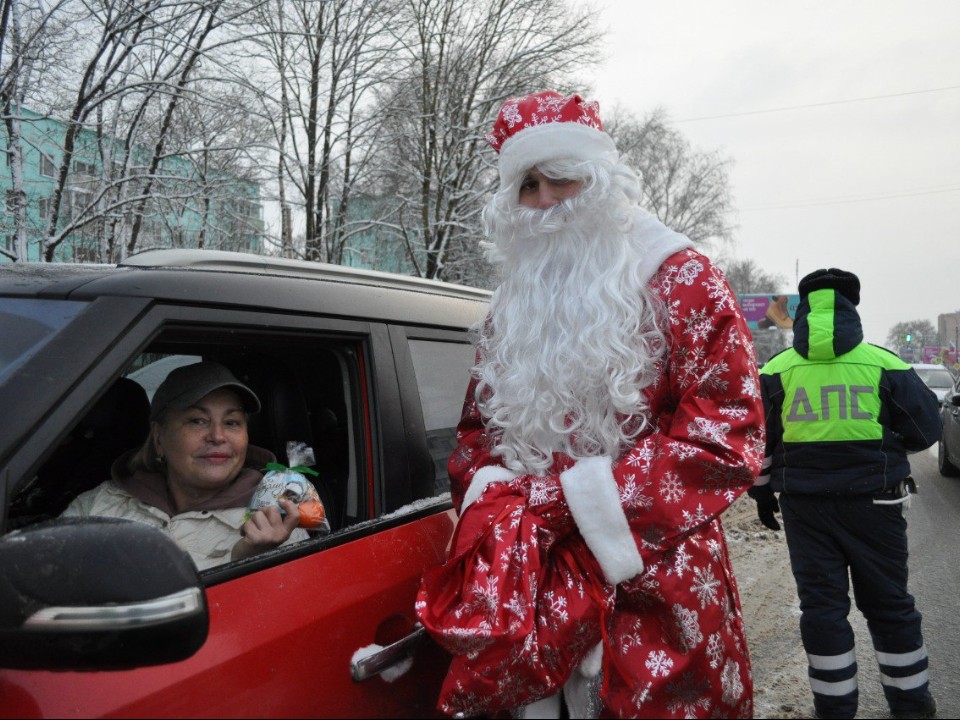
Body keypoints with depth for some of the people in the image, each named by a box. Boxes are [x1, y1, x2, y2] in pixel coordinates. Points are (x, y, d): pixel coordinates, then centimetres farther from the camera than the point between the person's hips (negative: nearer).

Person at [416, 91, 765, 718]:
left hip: (651, 586, -4)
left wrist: (562, 502, -18)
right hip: (528, 579, 5)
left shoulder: (679, 281, -4)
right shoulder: (512, 309, 13)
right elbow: (478, 433, 17)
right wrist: (499, 514, -6)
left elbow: (727, 435, -15)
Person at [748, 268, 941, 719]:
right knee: (888, 602, 14)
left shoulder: (775, 371, 0)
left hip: (805, 505, 0)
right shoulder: (885, 365, -3)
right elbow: (925, 429, 2)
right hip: (874, 501, 0)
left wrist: (762, 493, 13)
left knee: (822, 604, 8)